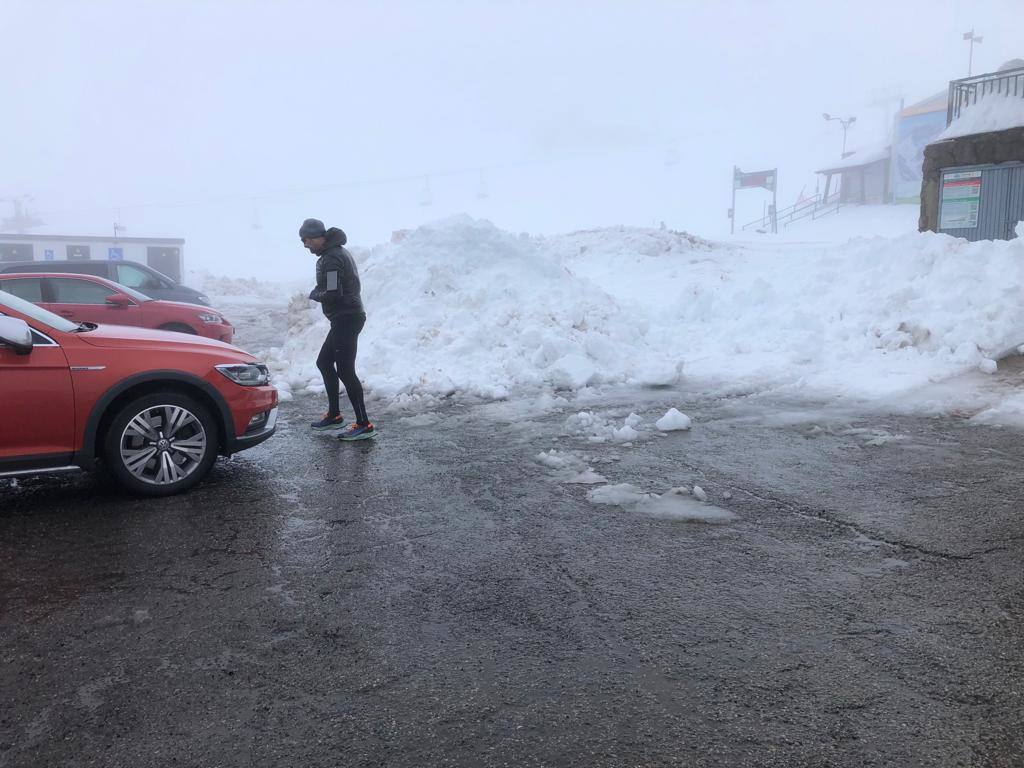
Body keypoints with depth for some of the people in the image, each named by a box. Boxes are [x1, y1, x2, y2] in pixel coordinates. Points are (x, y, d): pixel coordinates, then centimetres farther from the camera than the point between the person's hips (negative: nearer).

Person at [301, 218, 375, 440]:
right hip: (347, 317, 11)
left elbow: (332, 294, -24)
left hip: (346, 319, -11)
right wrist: (319, 292, 8)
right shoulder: (338, 251, 16)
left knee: (345, 370, -10)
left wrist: (314, 294, -5)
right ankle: (334, 415, 27)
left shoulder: (331, 259, -17)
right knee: (324, 362, 19)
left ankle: (364, 425, -9)